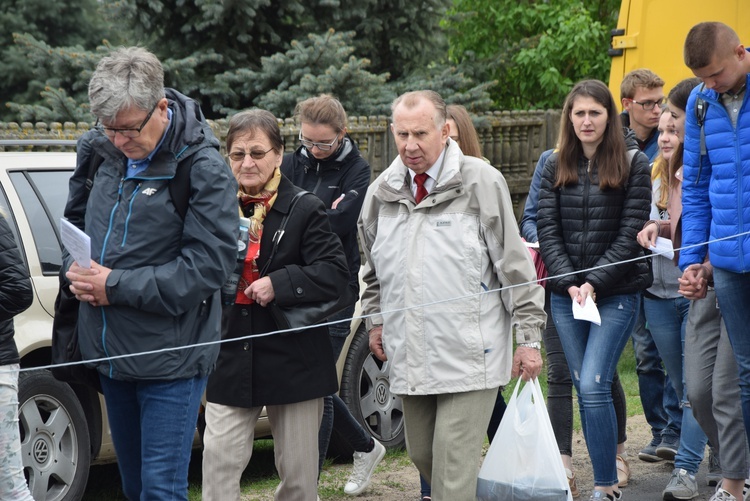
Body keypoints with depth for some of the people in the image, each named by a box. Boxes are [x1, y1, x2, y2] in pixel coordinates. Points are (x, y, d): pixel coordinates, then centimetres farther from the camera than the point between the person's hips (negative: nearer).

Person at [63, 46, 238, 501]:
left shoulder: (203, 169, -15)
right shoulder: (99, 149, 3)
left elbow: (208, 265, -20)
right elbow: (75, 219, 20)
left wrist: (115, 287, -19)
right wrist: (76, 267, -2)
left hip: (170, 357, -6)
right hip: (109, 351, 6)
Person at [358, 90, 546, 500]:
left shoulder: (480, 182, -7)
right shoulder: (381, 193, 9)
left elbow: (515, 265, -5)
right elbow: (373, 269, 26)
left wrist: (529, 338, -5)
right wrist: (376, 319, 19)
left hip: (469, 355, -6)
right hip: (410, 356, 6)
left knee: (454, 468, -9)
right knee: (422, 458, 14)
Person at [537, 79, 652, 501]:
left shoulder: (633, 164, -2)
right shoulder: (556, 167, 9)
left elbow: (630, 233, -7)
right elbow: (547, 230, 4)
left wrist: (595, 282, -14)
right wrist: (570, 283, -8)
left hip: (617, 293, -4)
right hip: (566, 294, 4)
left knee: (593, 386, -14)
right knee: (586, 390, 6)